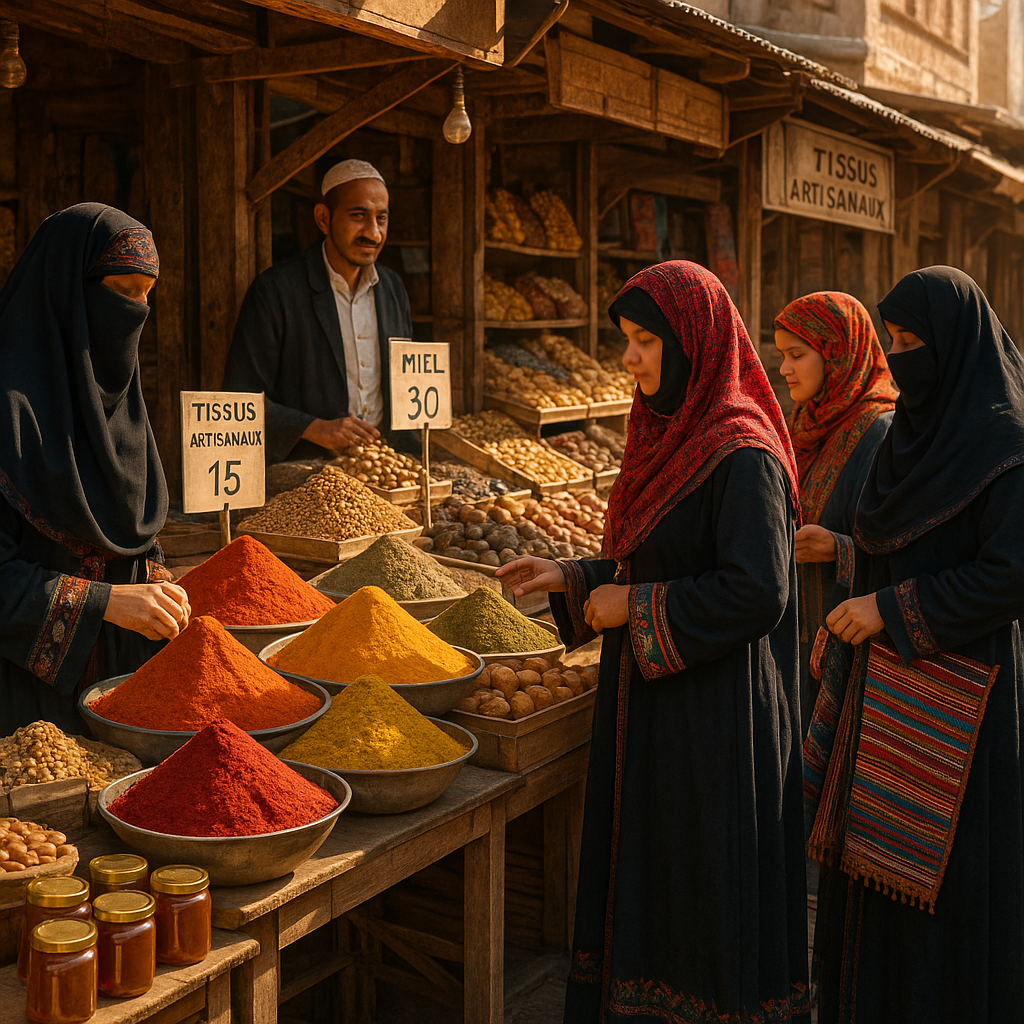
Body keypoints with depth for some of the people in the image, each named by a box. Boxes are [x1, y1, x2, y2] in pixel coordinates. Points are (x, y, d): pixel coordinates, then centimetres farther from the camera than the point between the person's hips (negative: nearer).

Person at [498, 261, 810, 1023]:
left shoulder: (741, 453, -18)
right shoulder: (671, 434, 10)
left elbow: (755, 591, -24)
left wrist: (634, 608, -17)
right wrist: (572, 580, 6)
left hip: (716, 712, -9)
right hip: (651, 700, 9)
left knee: (707, 887, 4)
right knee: (646, 874, 16)